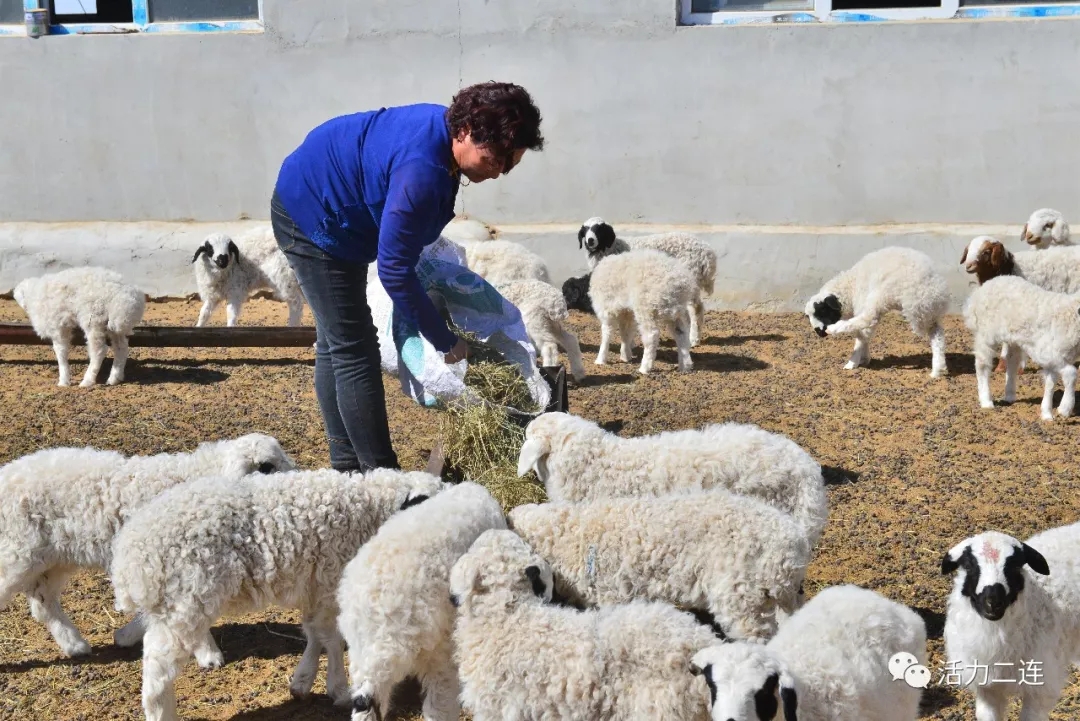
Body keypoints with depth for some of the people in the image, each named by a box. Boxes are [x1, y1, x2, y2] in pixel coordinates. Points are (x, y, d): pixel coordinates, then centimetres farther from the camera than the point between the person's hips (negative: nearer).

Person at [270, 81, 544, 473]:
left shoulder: (443, 129, -6)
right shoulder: (422, 171, -34)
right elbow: (394, 271, -29)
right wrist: (444, 340, -20)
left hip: (327, 212, 11)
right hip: (313, 216, -10)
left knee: (335, 346, 13)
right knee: (355, 352, -10)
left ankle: (347, 469, 22)